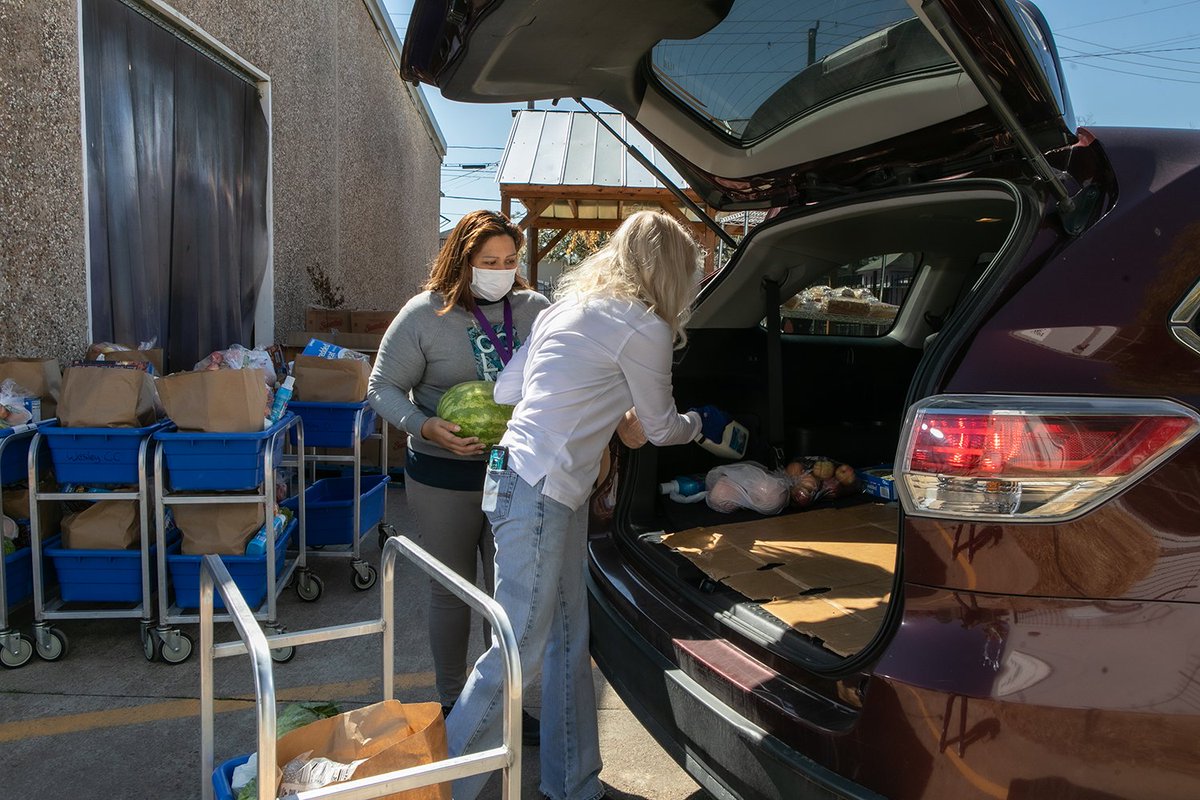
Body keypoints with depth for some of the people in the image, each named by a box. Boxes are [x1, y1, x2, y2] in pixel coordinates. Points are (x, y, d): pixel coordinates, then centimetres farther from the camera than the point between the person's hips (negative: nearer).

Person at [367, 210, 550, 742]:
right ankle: (451, 702, 32)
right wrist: (427, 428, -21)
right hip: (444, 479, -2)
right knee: (452, 592, 12)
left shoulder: (535, 310, 0)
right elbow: (383, 388, -4)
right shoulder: (425, 314, -8)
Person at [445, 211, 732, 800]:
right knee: (520, 653, -1)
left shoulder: (570, 304, 15)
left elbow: (505, 390, 18)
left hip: (514, 475, 9)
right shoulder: (643, 326, -9)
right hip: (538, 493, -9)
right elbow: (660, 428, 3)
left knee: (569, 640, 15)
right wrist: (700, 424, 25)